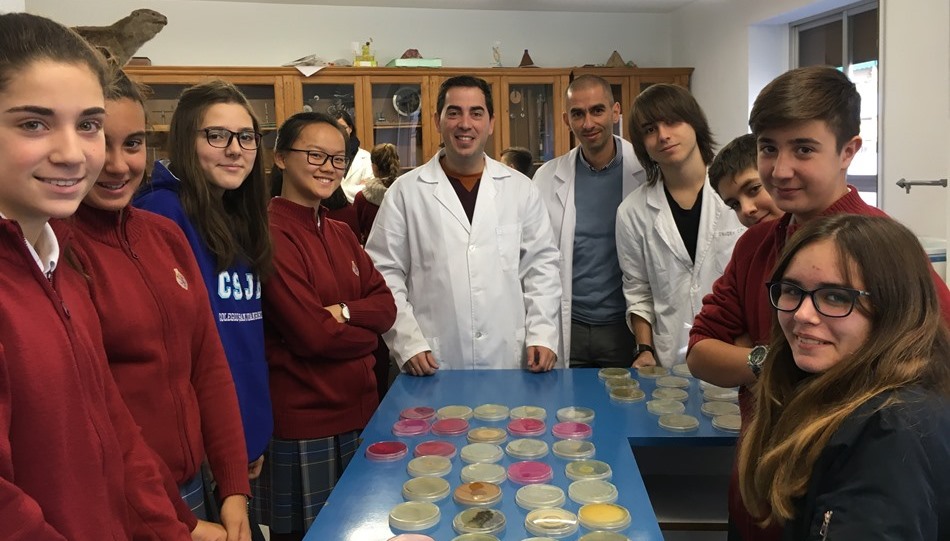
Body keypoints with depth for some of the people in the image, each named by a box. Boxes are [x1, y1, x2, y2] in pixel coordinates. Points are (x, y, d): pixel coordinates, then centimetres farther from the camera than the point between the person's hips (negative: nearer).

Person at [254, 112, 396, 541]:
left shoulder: (340, 233, 10)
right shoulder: (272, 235, -16)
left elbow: (385, 305, 3)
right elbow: (312, 335, -21)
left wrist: (344, 312, -16)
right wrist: (367, 332, -4)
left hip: (359, 411, 8)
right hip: (303, 426, -8)